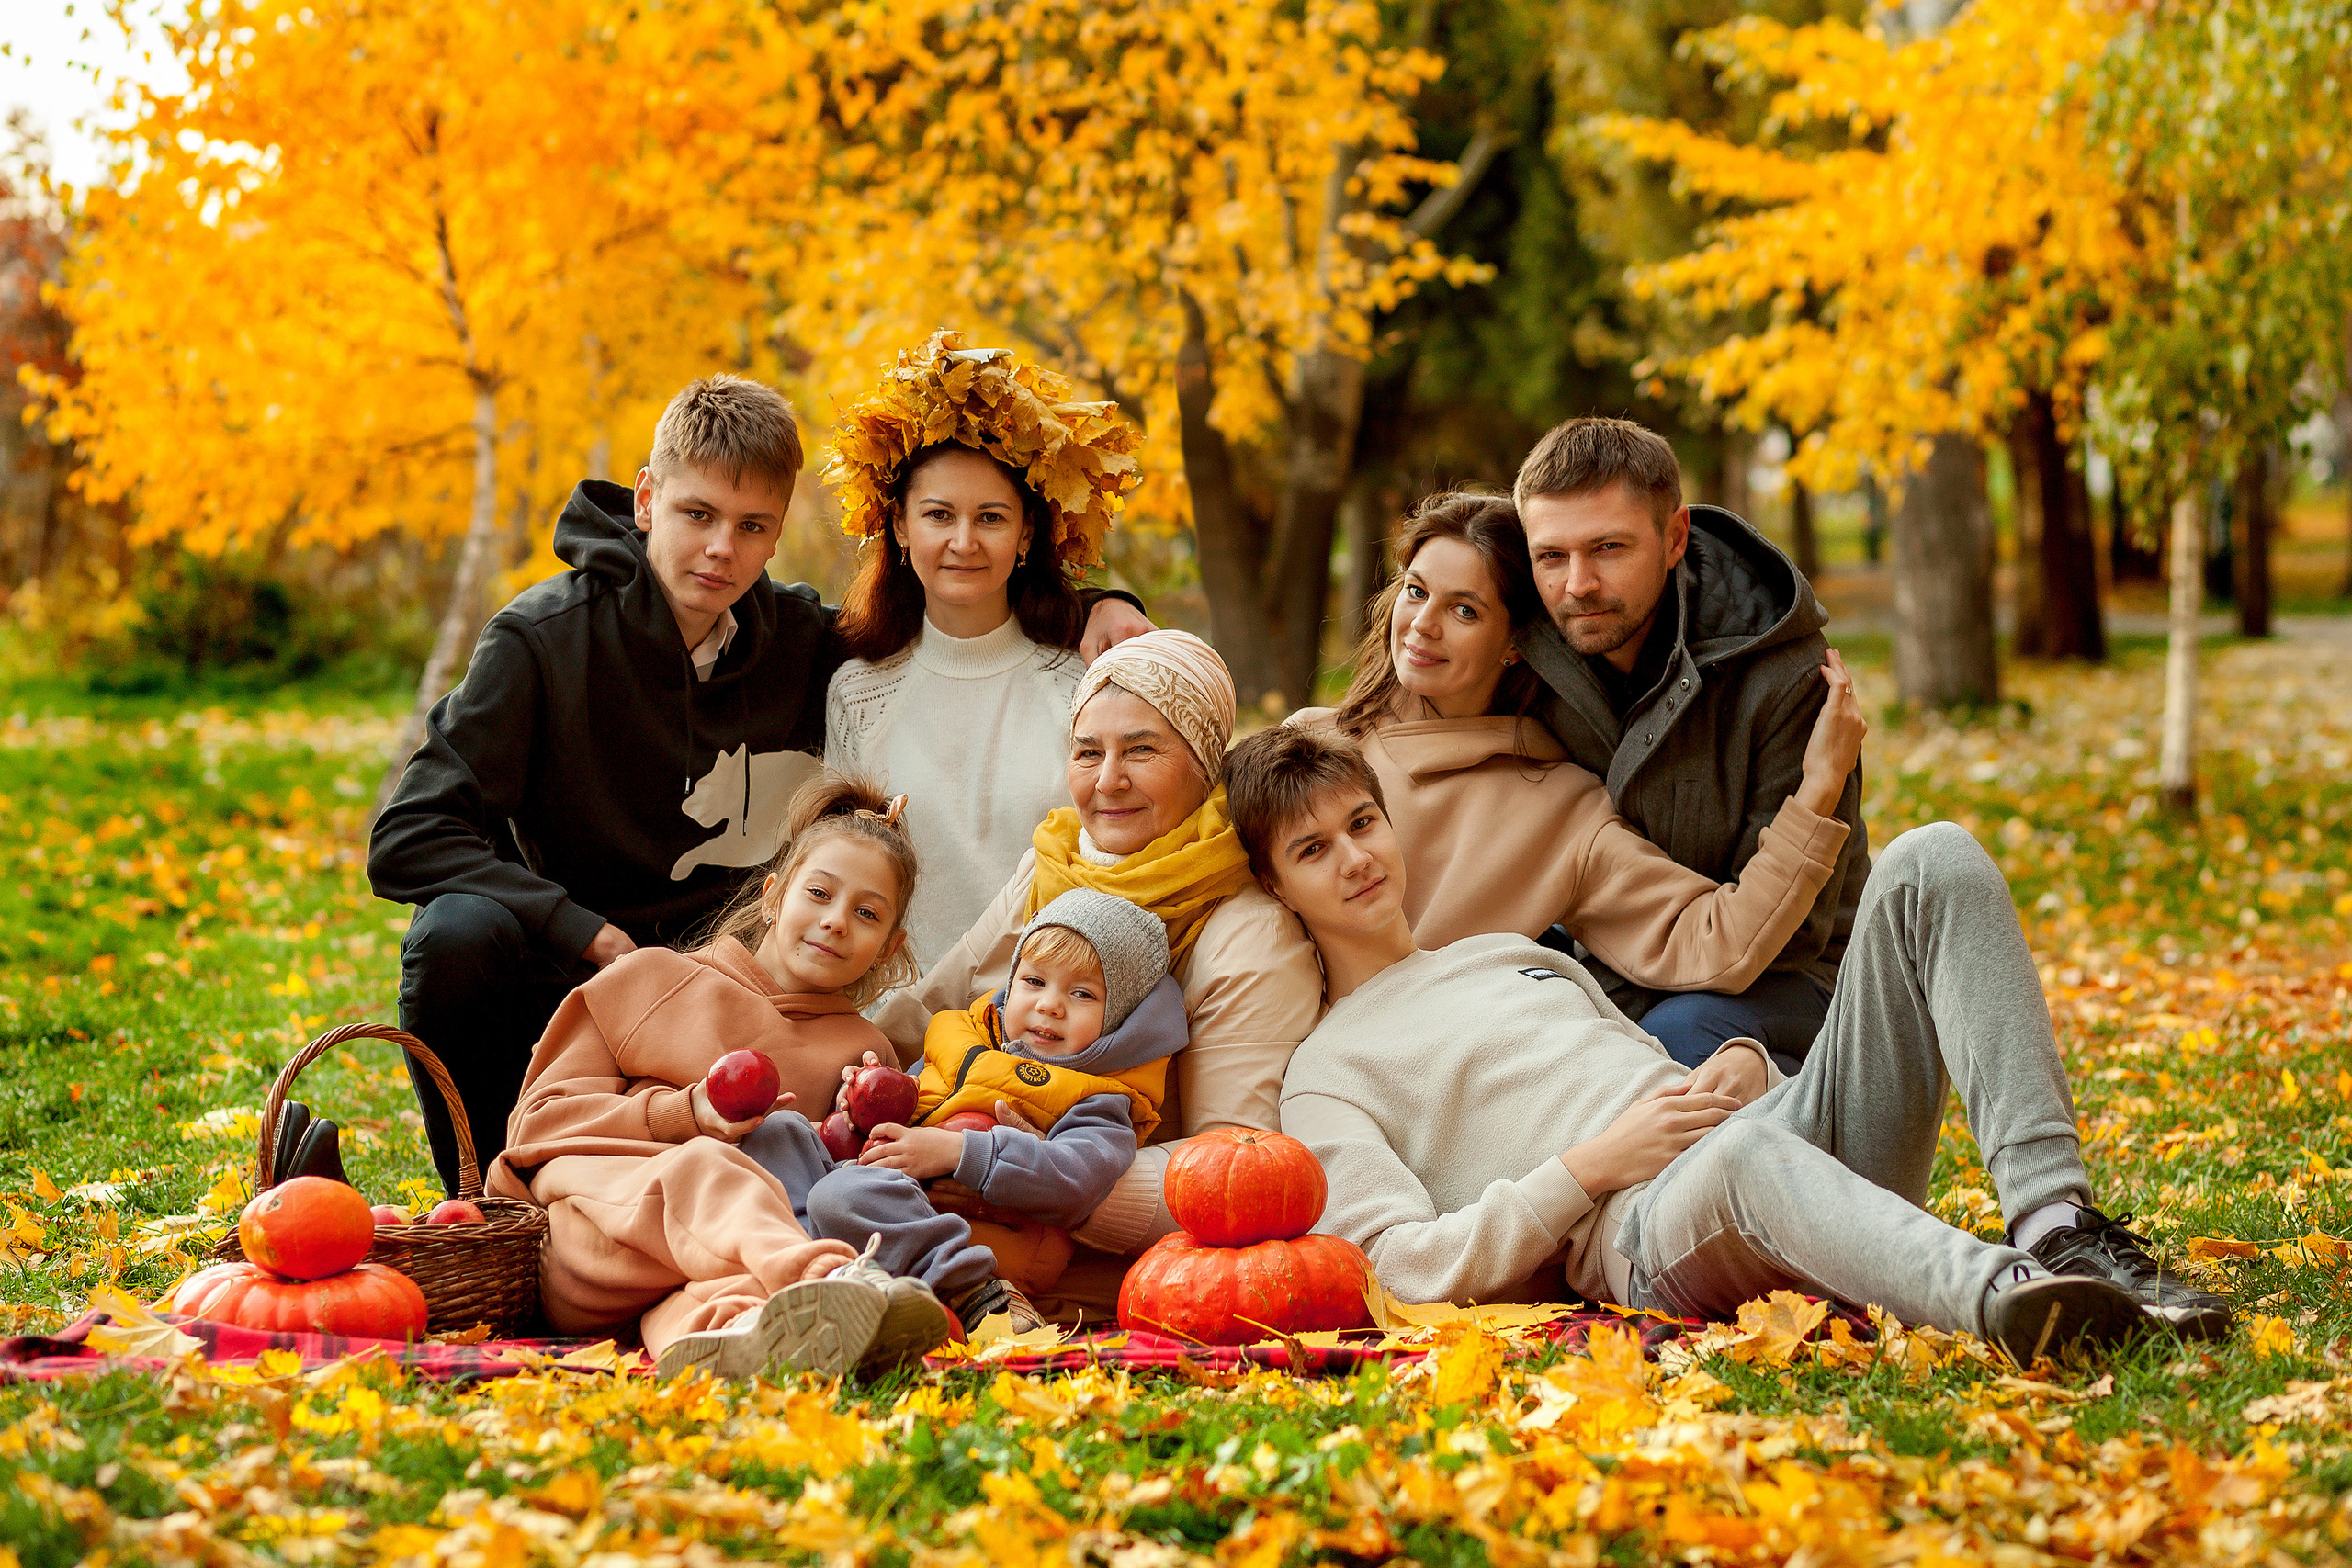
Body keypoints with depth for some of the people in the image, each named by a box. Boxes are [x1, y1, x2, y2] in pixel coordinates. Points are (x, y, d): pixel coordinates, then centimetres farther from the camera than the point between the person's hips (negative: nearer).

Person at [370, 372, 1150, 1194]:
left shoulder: (799, 640, 1)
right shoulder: (543, 638, -11)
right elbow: (408, 841, -17)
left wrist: (1089, 608, 0)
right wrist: (591, 936, -25)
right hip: (562, 980, -2)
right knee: (460, 932, -34)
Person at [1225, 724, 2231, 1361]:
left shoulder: (1517, 952, 35)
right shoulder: (1325, 1075, 14)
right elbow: (1412, 1267, -3)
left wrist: (1742, 1070, 9)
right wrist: (1591, 1166, -10)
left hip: (1803, 1137, 7)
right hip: (1640, 1235, -7)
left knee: (1932, 862, -13)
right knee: (1740, 1154, -45)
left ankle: (2058, 1225, -32)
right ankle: (2004, 1298, -70)